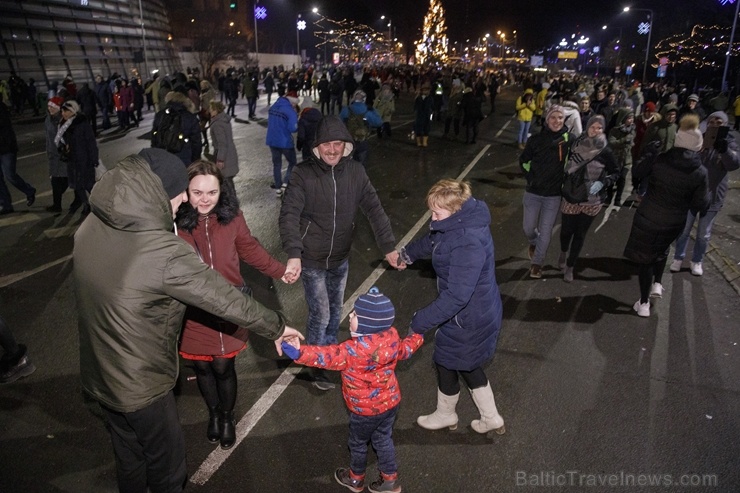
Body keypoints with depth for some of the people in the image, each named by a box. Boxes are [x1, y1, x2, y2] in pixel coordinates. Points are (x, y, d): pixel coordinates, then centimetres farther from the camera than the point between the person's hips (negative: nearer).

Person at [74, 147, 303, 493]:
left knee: (129, 456, 29)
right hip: (140, 384, -7)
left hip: (96, 373, 7)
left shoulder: (90, 227, -10)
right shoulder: (165, 253, -33)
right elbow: (226, 300, -24)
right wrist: (276, 328, -10)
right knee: (165, 463, 19)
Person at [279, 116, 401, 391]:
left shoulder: (355, 172, -7)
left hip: (341, 258, 4)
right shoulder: (304, 173, -17)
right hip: (312, 260, -4)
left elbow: (374, 209, -4)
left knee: (335, 310, 21)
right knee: (320, 315, 0)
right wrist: (293, 254, -38)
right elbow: (289, 215, -24)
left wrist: (388, 246, -10)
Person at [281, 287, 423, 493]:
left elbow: (329, 356, -39)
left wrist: (298, 353, -42)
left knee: (358, 443, 21)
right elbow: (404, 350, 6)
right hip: (390, 401, 6)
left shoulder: (356, 350, -35)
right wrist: (417, 336, 26)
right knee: (383, 440, 26)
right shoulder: (391, 337, -13)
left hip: (366, 410, -6)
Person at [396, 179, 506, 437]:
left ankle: (445, 415, 46)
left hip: (467, 320, -9)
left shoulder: (468, 244, -36)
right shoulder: (462, 223, -5)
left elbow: (456, 296, -37)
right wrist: (408, 253, 32)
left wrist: (420, 321, -30)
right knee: (467, 365, 26)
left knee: (447, 364, 17)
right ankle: (491, 418, 44)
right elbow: (433, 240, 16)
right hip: (479, 312, 9)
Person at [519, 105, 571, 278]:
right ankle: (533, 242, 47)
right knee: (528, 228, 12)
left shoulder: (569, 140, -8)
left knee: (545, 232, 6)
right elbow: (524, 160, 8)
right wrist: (530, 177, 1)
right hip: (533, 192, 1)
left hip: (554, 195, -1)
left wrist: (564, 181, -1)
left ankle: (537, 263, 23)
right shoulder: (536, 139, -6)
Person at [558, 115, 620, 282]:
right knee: (566, 230, 10)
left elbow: (616, 172, 1)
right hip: (571, 197, 0)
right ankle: (563, 253, 44)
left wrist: (603, 183, -16)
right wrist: (562, 184, 1)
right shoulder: (576, 145, -7)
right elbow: (566, 166, 6)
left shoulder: (605, 152, -9)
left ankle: (570, 267, 26)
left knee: (580, 234, 9)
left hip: (591, 201, 0)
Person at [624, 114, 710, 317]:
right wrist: (707, 195, 12)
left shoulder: (659, 160, -14)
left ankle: (644, 303, 19)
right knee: (661, 250, 34)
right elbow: (700, 204, -9)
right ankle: (657, 284, 29)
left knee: (645, 257, 11)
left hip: (647, 218, -1)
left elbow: (637, 172, 4)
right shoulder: (700, 172, -13)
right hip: (674, 223, 1)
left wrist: (649, 152, 14)